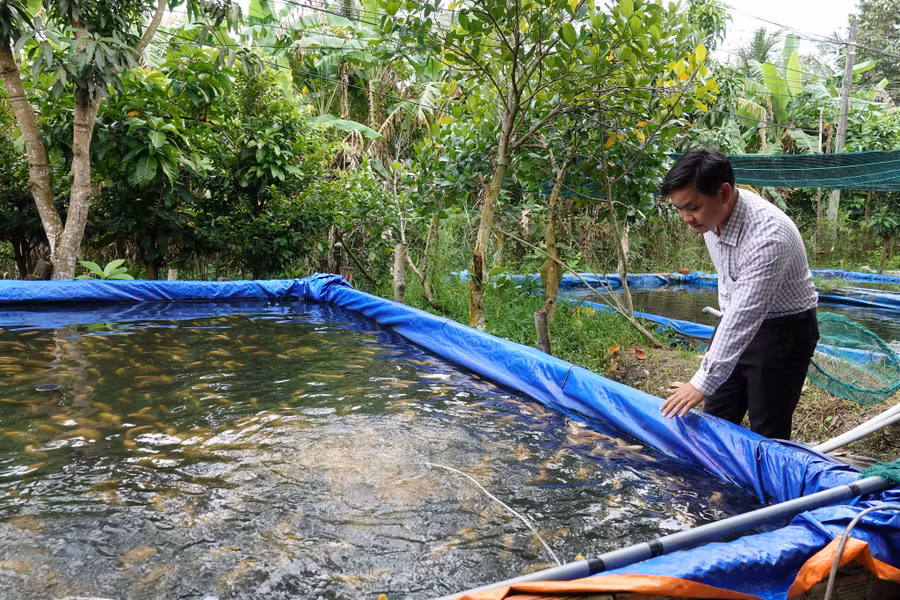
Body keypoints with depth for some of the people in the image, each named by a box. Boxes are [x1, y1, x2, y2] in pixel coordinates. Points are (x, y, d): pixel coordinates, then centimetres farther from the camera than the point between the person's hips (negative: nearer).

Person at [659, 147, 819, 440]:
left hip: (783, 330, -7)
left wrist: (703, 382, -34)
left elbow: (745, 318, -34)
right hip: (737, 321, 8)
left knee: (768, 432, -2)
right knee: (716, 419, 10)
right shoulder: (710, 213, -8)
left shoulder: (768, 237, -33)